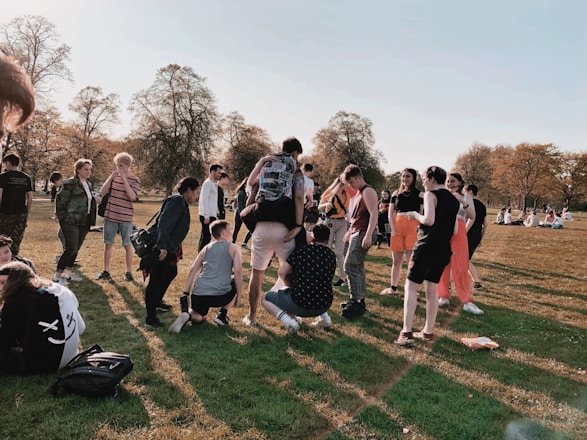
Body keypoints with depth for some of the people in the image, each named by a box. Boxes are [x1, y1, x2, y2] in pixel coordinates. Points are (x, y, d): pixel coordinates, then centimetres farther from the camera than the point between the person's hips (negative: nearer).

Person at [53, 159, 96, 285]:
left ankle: (68, 273, 24)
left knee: (76, 249, 12)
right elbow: (60, 200, -12)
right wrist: (61, 216, -10)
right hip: (70, 221, -8)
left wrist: (90, 220, 17)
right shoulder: (70, 183, -11)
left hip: (83, 222, 8)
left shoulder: (87, 185, 15)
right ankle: (57, 275, -1)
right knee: (71, 248, -11)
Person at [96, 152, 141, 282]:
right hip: (110, 216, 3)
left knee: (127, 245, 4)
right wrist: (111, 177, -10)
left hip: (126, 218, -3)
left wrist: (124, 179, -20)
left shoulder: (134, 180, -3)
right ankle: (106, 271, 19)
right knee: (108, 244, 9)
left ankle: (128, 272, 14)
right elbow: (102, 193, 0)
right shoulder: (113, 177, 7)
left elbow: (132, 197, -19)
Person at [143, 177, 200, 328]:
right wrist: (163, 247, -31)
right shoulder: (176, 201, -15)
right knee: (156, 280, -9)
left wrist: (176, 250, 25)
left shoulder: (182, 204, 17)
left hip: (168, 248, 11)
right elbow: (164, 223, -25)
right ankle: (150, 318, -5)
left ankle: (157, 302, 43)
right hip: (159, 248, -11)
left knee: (171, 273, 25)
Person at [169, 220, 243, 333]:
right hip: (220, 295, -3)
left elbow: (193, 271, 16)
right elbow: (238, 271, -3)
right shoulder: (233, 248, 9)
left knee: (199, 317, 32)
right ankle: (222, 315, 18)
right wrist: (239, 295, 4)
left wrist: (185, 294, 16)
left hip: (199, 294, 4)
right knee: (236, 282, 29)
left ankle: (186, 314, -5)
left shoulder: (206, 248, 21)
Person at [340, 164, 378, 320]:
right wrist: (350, 231, 26)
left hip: (364, 233, -10)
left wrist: (368, 236, -25)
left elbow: (373, 215, -19)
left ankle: (356, 302, -9)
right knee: (357, 267, 10)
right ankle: (359, 301, 16)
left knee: (350, 266, -13)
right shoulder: (359, 193, 19)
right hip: (356, 232, 10)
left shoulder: (368, 191, -11)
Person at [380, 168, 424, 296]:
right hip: (397, 228, 4)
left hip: (412, 229, -4)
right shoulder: (396, 193, 13)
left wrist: (419, 228, -17)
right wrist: (392, 229, -2)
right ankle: (393, 288, 21)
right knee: (396, 261, 11)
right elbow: (390, 213, 11)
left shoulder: (419, 194, 3)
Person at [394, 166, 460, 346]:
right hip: (443, 249, 8)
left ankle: (406, 332, -9)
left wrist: (415, 215, -3)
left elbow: (428, 220, -21)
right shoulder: (454, 200, 15)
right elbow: (454, 231, 15)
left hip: (427, 246, -7)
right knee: (432, 289, 14)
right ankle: (428, 332, 19)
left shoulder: (431, 194, -8)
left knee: (411, 287, -3)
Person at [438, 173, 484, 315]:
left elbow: (472, 216, -5)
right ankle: (443, 296, 11)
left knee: (460, 266, -4)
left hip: (458, 232, -1)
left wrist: (462, 202, -16)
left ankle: (467, 301, -5)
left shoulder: (466, 198, 8)